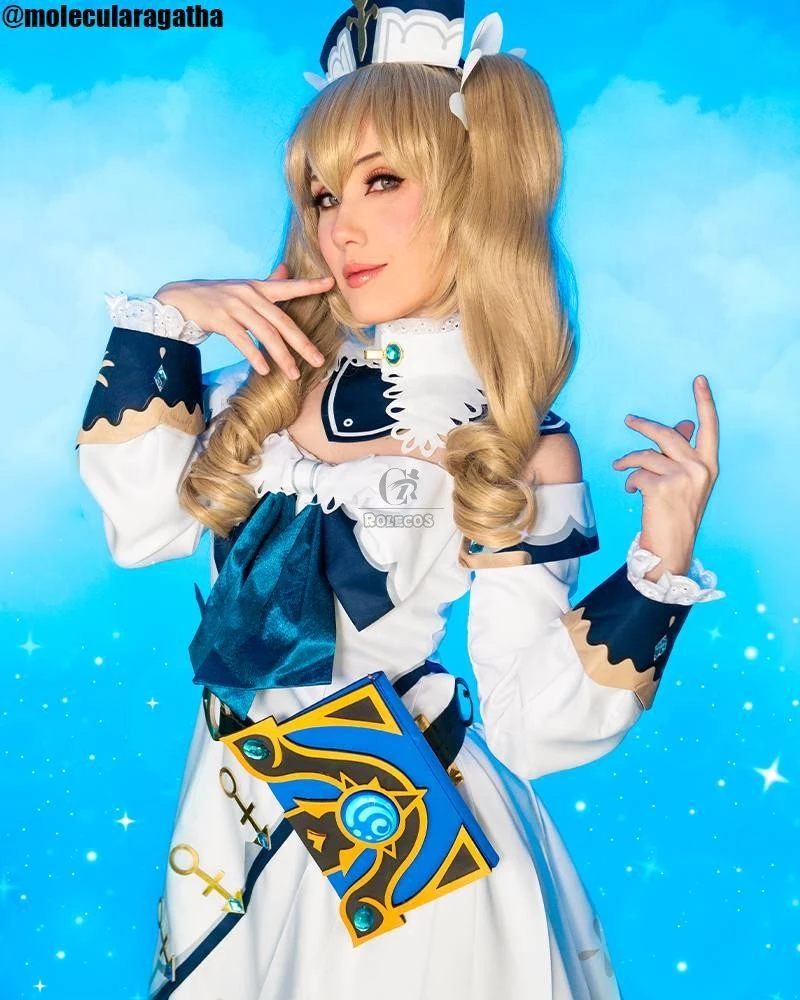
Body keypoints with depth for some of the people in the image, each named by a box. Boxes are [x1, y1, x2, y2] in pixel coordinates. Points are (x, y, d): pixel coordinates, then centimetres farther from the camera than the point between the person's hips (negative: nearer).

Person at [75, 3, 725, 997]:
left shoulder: (520, 454, -17)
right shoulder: (280, 378, -4)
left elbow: (531, 725, -16)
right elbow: (141, 523, -3)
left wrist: (660, 562, -28)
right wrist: (161, 320, -10)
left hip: (399, 828, -5)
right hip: (236, 799, 5)